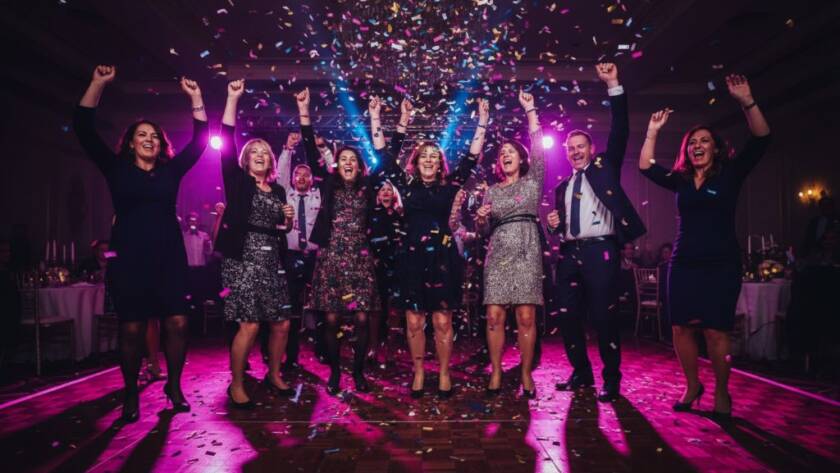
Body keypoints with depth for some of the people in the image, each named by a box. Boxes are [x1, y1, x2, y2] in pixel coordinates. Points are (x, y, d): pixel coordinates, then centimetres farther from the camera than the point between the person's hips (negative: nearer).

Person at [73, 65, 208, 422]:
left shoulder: (171, 170, 11)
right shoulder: (117, 169, 7)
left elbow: (200, 140, 8)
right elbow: (84, 130, 0)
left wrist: (196, 99, 2)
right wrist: (98, 84, -5)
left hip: (169, 257, 2)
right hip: (129, 259, -1)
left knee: (178, 325, -2)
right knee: (131, 330, 1)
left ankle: (174, 386, 16)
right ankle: (131, 395, 17)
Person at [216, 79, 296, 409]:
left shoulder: (278, 190, 15)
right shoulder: (238, 181, 2)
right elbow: (226, 141, -9)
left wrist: (288, 221, 1)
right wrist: (233, 98, -11)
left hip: (271, 260, 5)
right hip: (243, 258, -5)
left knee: (282, 323, 6)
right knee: (250, 325, -9)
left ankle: (274, 376, 26)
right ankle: (236, 385, 7)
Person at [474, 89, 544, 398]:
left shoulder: (533, 181, 10)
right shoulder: (492, 190, 16)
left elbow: (538, 147, -3)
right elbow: (484, 231, 15)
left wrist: (529, 110, -2)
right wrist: (480, 218, -7)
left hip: (527, 252, -2)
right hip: (498, 254, 2)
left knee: (526, 317, -5)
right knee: (494, 316, -4)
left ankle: (526, 374, 5)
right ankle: (495, 373, 5)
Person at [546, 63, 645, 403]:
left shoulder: (604, 168, 10)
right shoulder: (562, 187, 21)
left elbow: (620, 132, -3)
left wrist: (614, 87, -10)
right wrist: (555, 224, 0)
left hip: (600, 251, -5)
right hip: (570, 255, 6)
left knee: (604, 318, -5)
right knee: (568, 318, 6)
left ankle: (611, 380, 6)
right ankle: (581, 373, 21)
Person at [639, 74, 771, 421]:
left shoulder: (730, 175, 2)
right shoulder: (680, 180, 11)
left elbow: (761, 140, -8)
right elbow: (645, 166, 13)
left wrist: (746, 102, -18)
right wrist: (653, 132, 7)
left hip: (721, 265, -3)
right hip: (684, 264, 4)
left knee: (716, 330, -5)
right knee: (681, 328, 3)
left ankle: (721, 393, 11)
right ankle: (692, 386, 19)